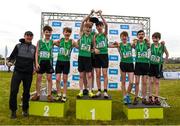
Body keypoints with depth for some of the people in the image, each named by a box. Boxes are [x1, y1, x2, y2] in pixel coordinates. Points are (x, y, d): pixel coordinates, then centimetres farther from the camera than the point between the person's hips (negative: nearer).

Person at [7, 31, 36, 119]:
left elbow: (35, 59, 17)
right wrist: (10, 62, -14)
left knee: (26, 92, 8)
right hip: (17, 72, -1)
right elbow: (12, 56, 5)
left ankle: (25, 109, 23)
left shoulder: (34, 48, 11)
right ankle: (13, 110, 9)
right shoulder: (18, 46, 6)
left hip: (28, 73, 2)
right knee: (13, 91, -6)